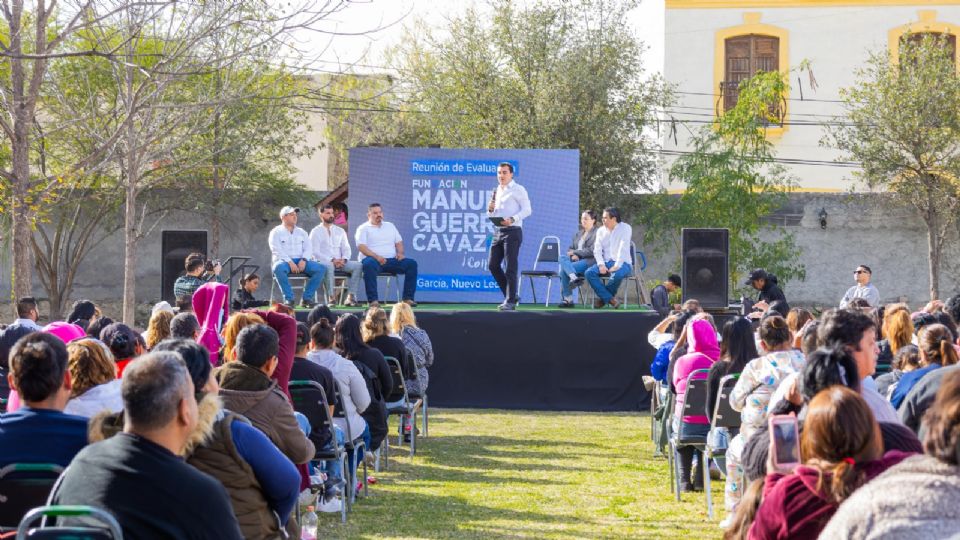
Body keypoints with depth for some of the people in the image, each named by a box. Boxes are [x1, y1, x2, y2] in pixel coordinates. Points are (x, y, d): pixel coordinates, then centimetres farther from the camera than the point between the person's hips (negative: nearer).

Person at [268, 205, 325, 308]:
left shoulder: (302, 232, 21)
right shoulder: (276, 232, 8)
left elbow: (308, 249, 10)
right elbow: (277, 250, -7)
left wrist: (303, 260, -12)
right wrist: (290, 262, -21)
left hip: (301, 262, 4)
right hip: (284, 261, -4)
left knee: (320, 269, -22)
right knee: (279, 268, -41)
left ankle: (306, 298, -19)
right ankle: (289, 299, -33)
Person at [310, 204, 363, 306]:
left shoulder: (340, 231, 22)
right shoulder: (316, 232, 7)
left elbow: (346, 249, 15)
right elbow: (316, 252, -4)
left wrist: (343, 259, -8)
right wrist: (332, 260, -16)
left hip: (340, 262, 5)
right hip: (323, 262, -4)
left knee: (358, 266, -22)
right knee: (329, 266, -41)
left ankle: (351, 296, -27)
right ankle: (331, 297, -38)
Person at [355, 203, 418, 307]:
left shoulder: (390, 226, 25)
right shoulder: (363, 228, 8)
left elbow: (399, 242, 21)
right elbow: (361, 246, -6)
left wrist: (400, 253, -2)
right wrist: (376, 256, -21)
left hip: (391, 260, 4)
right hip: (373, 259, -4)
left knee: (411, 263, -19)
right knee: (369, 265, -41)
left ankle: (408, 298, -21)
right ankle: (373, 300, -40)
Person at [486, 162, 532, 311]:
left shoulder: (518, 190, -3)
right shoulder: (497, 191, 19)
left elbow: (527, 210, -12)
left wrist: (512, 219, -25)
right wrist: (490, 210, 2)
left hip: (512, 231, -8)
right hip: (498, 231, 8)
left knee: (511, 267, -7)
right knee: (493, 264, 3)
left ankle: (510, 301, -3)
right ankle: (511, 294, 14)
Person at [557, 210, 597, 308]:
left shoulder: (597, 233, -1)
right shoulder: (578, 234, 22)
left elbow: (592, 251, -11)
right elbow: (570, 248, 18)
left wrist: (575, 252, -9)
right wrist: (572, 255, -5)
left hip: (590, 261, -7)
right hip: (577, 260, 7)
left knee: (563, 269, -26)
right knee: (562, 258, -24)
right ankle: (574, 278, -39)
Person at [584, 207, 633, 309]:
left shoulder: (625, 228, -5)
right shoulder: (601, 231, 11)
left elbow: (623, 249, -16)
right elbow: (597, 250, 5)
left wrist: (616, 266, -26)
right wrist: (601, 265, -14)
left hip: (622, 263, -5)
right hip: (606, 262, 5)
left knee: (617, 274, -39)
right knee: (588, 273, -22)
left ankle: (603, 298, -14)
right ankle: (610, 299, -24)